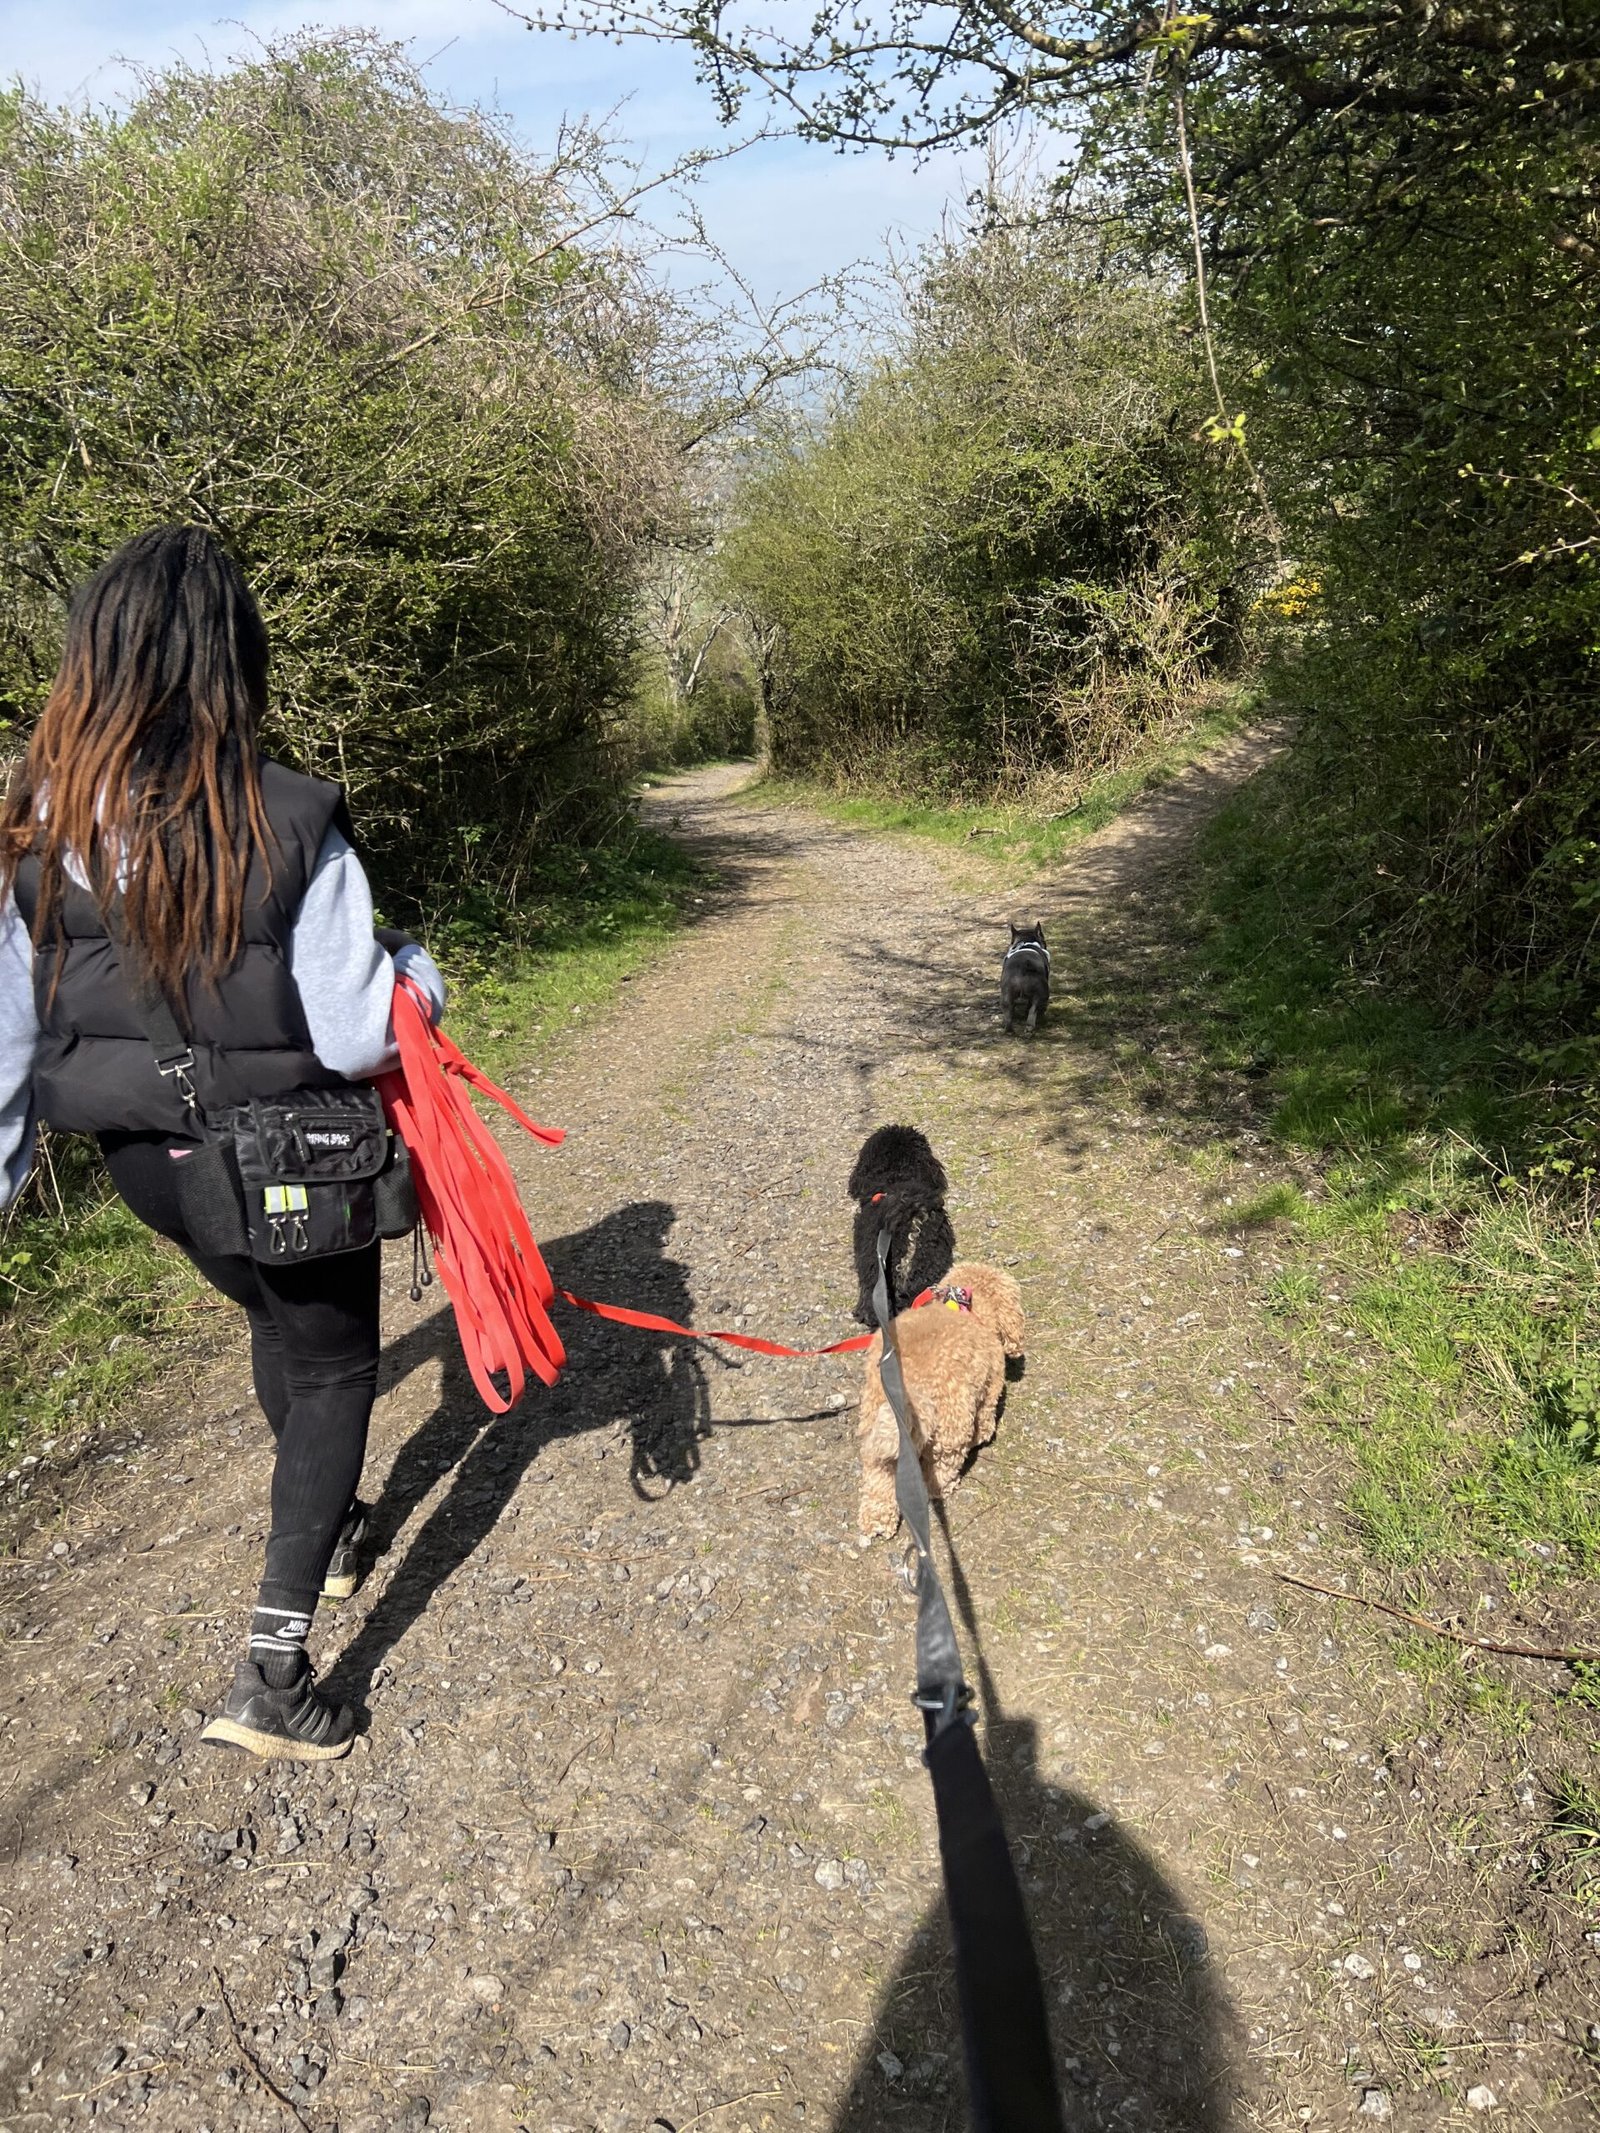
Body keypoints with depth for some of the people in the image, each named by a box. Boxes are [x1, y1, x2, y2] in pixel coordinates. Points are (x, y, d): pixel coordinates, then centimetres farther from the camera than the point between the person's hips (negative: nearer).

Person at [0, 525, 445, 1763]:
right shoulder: (291, 826, -24)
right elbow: (357, 1037, -21)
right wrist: (414, 972, 0)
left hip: (146, 1162, 5)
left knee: (275, 1319, 31)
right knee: (332, 1364, 17)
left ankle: (330, 1525, 53)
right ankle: (274, 1668, 12)